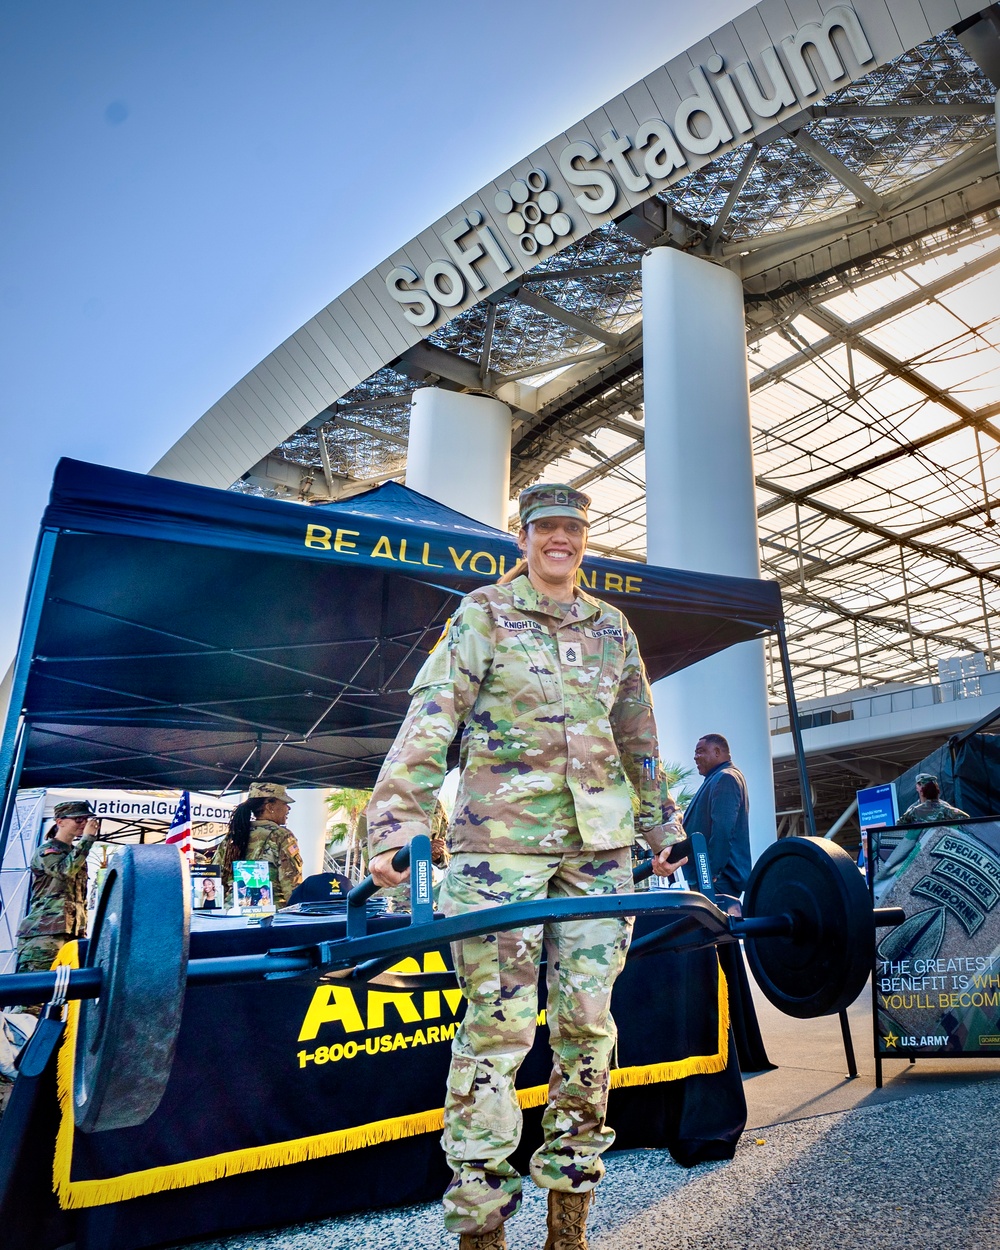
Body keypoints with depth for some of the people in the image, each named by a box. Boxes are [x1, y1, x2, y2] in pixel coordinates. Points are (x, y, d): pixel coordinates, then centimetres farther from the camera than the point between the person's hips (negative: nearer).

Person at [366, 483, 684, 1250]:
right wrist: (398, 822, -20)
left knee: (588, 1023, 8)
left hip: (599, 844, 4)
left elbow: (639, 736, 21)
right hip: (502, 839, -4)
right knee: (498, 1027, -2)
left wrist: (661, 825, 23)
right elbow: (432, 716, -10)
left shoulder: (611, 628, 15)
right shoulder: (485, 614, 2)